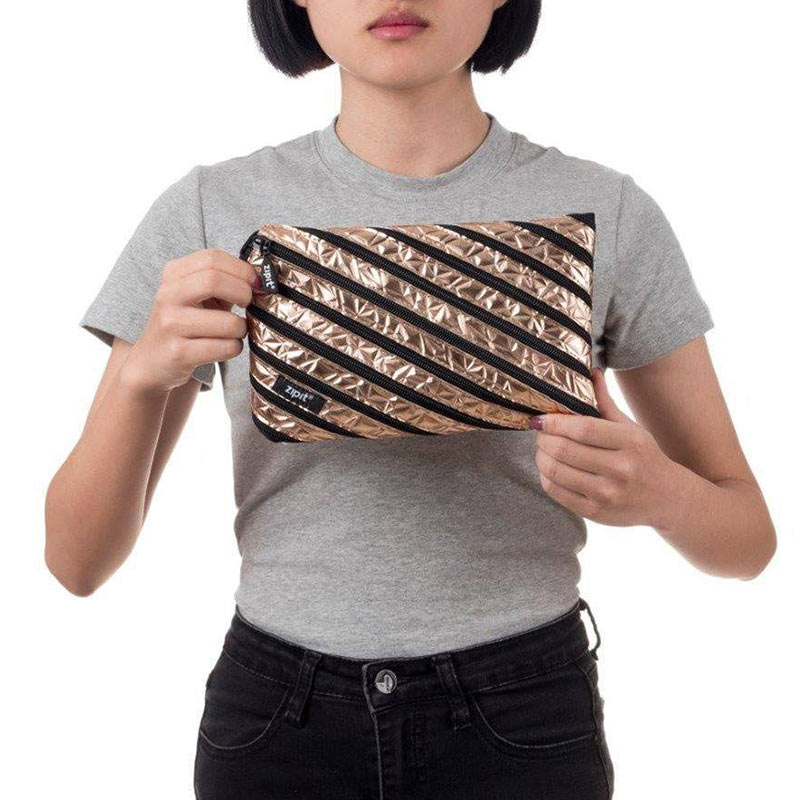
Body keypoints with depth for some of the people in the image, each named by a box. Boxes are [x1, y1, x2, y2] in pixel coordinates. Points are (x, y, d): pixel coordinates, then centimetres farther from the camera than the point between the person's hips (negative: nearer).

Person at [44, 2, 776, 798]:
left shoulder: (606, 214, -7)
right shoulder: (209, 211, -6)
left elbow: (748, 539, 1)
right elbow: (77, 561, -4)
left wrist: (659, 492, -21)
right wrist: (144, 371, -23)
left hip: (523, 729, 0)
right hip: (276, 728, 1)